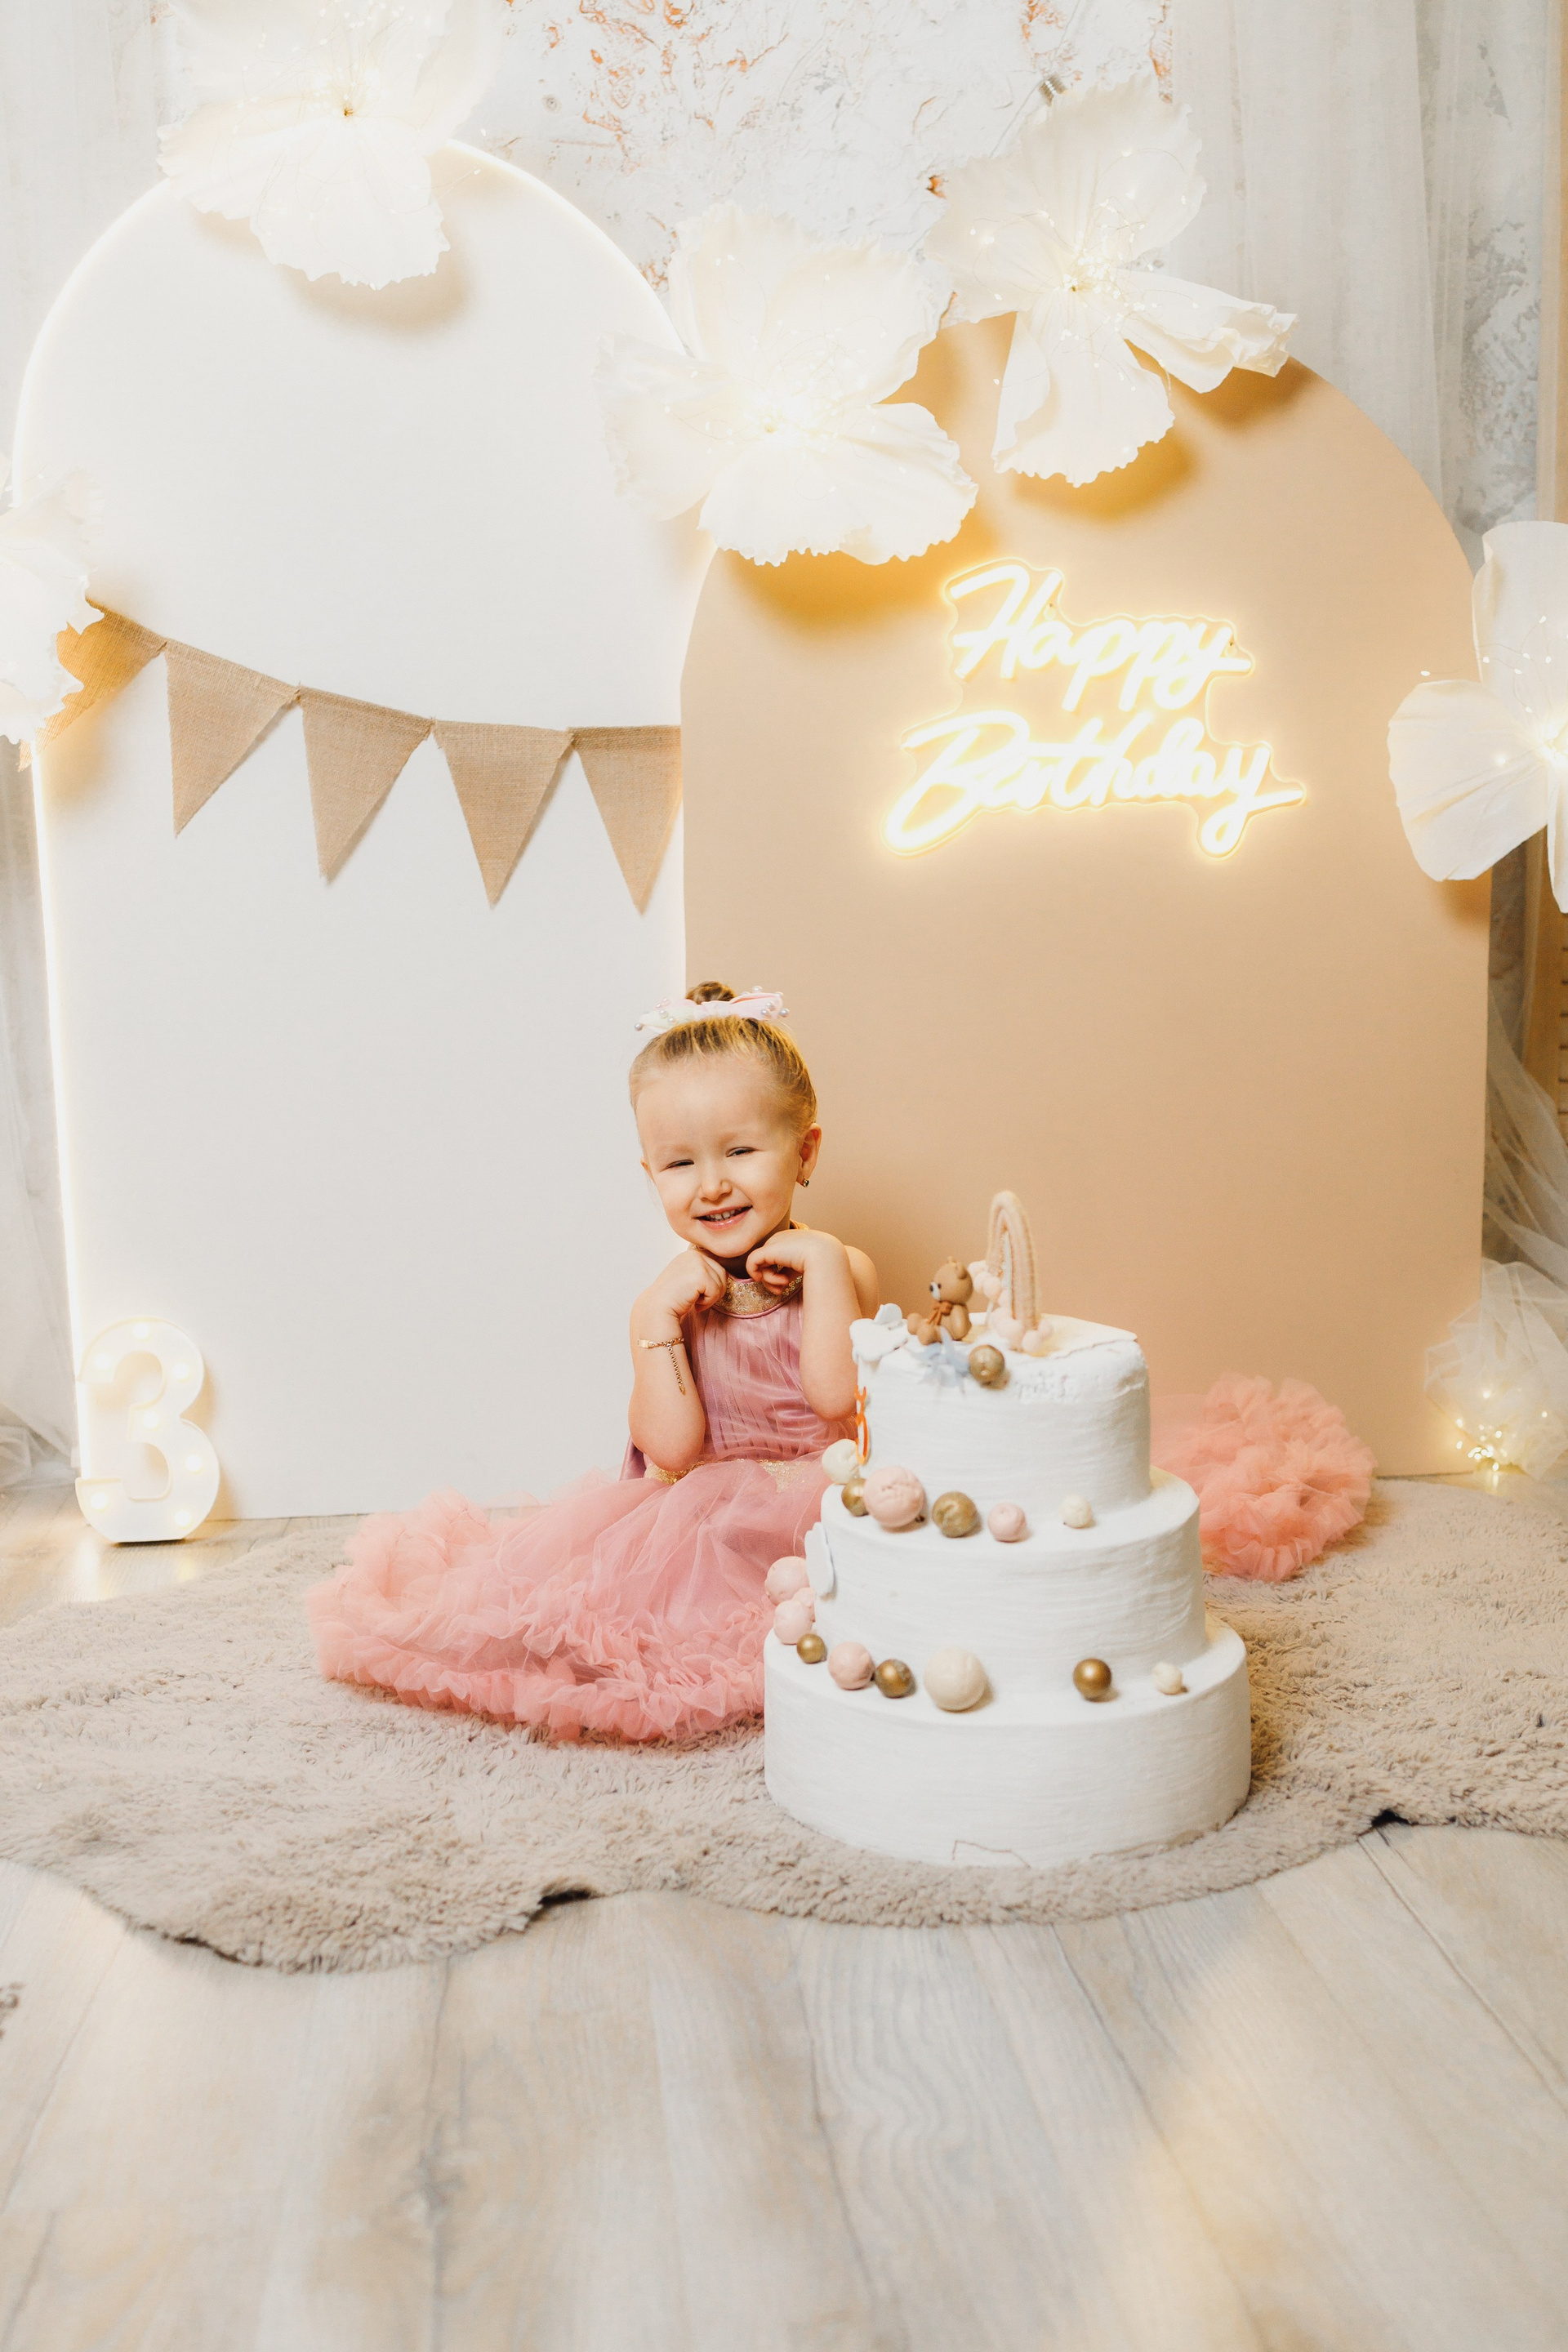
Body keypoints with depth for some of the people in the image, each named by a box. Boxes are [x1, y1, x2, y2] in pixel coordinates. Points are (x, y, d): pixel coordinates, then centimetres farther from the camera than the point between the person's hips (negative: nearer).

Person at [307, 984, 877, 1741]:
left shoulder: (838, 1271, -2)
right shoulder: (675, 1296, 0)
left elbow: (837, 1399, -21)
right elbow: (671, 1449, -12)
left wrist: (823, 1262, -17)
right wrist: (655, 1319, -18)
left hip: (821, 1510, 0)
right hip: (694, 1522, 1)